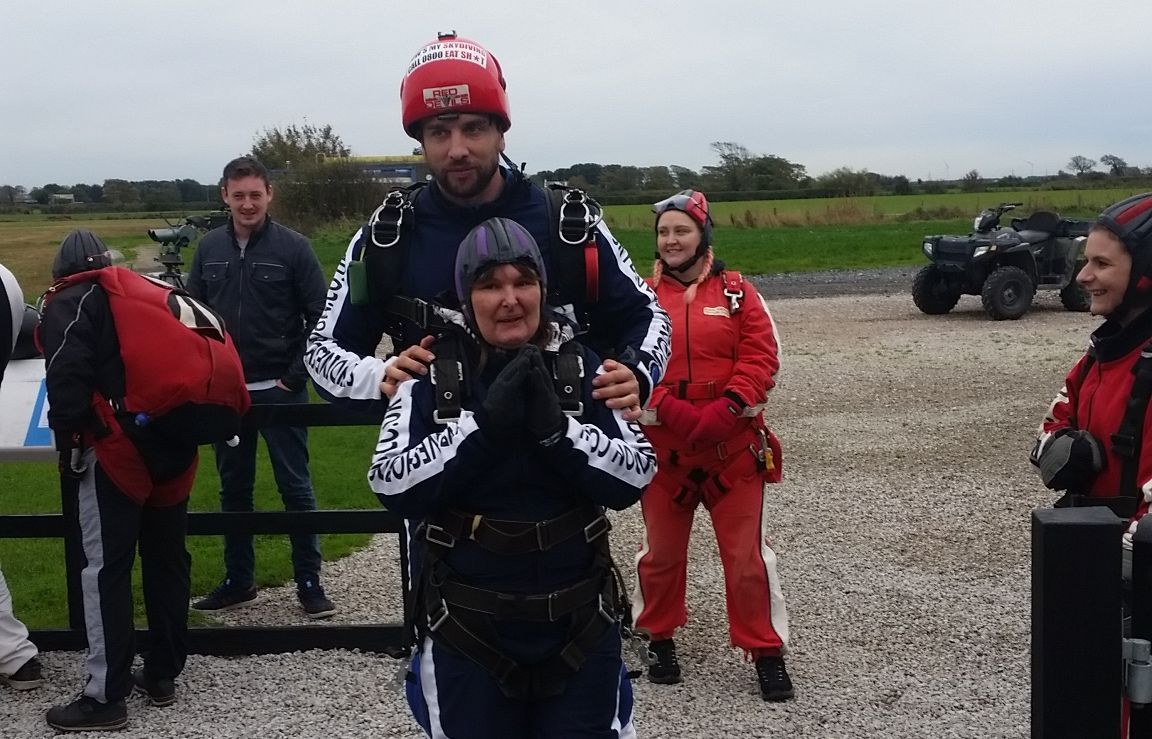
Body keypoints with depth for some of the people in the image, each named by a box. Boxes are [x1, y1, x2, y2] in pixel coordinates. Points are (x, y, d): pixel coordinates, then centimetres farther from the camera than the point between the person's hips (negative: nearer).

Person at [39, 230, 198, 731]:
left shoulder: (68, 304, 3)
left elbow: (66, 381, -12)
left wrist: (68, 449, -5)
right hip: (175, 445, 7)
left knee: (106, 569, -3)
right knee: (168, 559, 14)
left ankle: (105, 697, -2)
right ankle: (163, 675, 24)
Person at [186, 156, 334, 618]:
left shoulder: (292, 247, -6)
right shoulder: (209, 248, 5)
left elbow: (320, 317, -5)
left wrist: (296, 375, -10)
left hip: (279, 390, -4)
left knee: (295, 487, 2)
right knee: (233, 489, 13)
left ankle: (309, 582, 10)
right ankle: (238, 580, 24)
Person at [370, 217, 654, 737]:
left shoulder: (583, 368, -3)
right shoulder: (431, 376, -7)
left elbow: (635, 477, -7)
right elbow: (391, 486, -14)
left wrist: (557, 428, -22)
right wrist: (484, 423, -23)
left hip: (579, 622, 1)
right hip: (466, 629, -1)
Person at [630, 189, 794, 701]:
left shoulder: (736, 291, 2)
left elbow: (761, 358, -5)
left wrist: (725, 412, -19)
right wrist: (678, 415, -20)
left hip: (733, 447, -1)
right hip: (663, 448, 1)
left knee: (746, 554, 2)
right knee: (662, 550, 14)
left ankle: (766, 653, 15)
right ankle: (659, 639, 34)